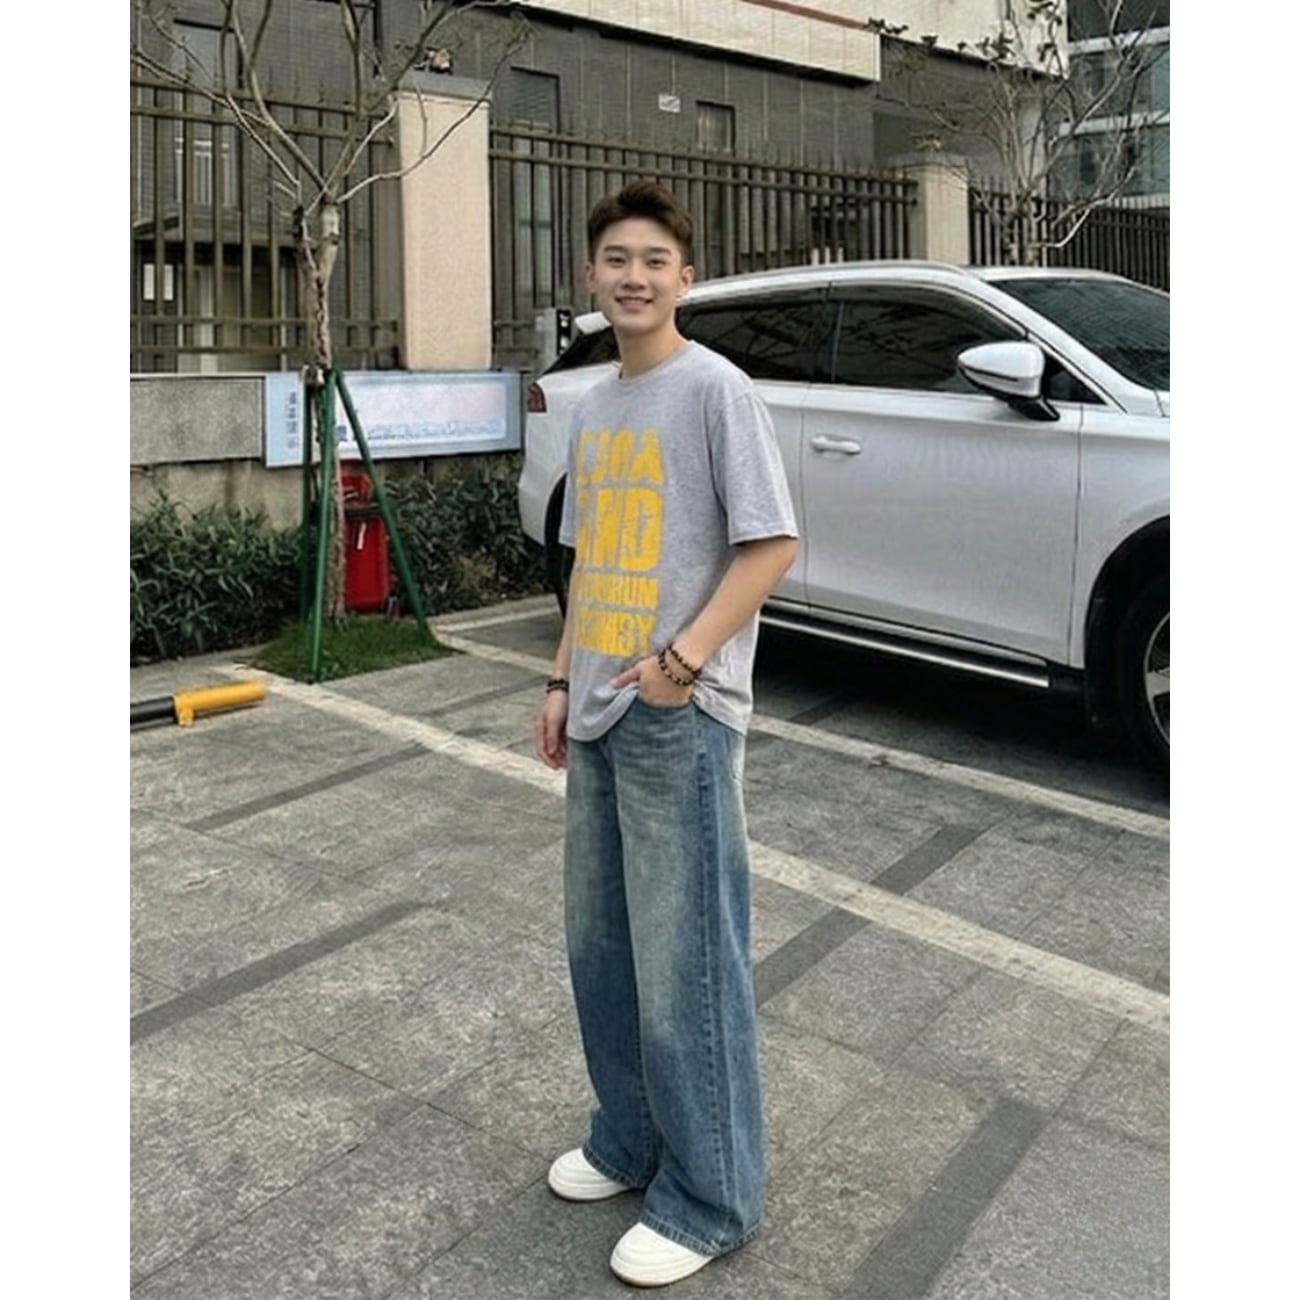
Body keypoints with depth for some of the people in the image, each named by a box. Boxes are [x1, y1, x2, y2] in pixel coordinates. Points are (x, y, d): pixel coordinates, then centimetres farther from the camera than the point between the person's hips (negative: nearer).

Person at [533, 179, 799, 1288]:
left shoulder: (716, 389, -8)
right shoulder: (593, 409, 15)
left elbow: (773, 545, -13)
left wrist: (685, 657, -22)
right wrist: (564, 682, 15)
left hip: (680, 718, -8)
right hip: (601, 715, 8)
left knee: (685, 964, -2)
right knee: (601, 947, 16)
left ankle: (712, 1200, 14)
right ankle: (629, 1140, 35)